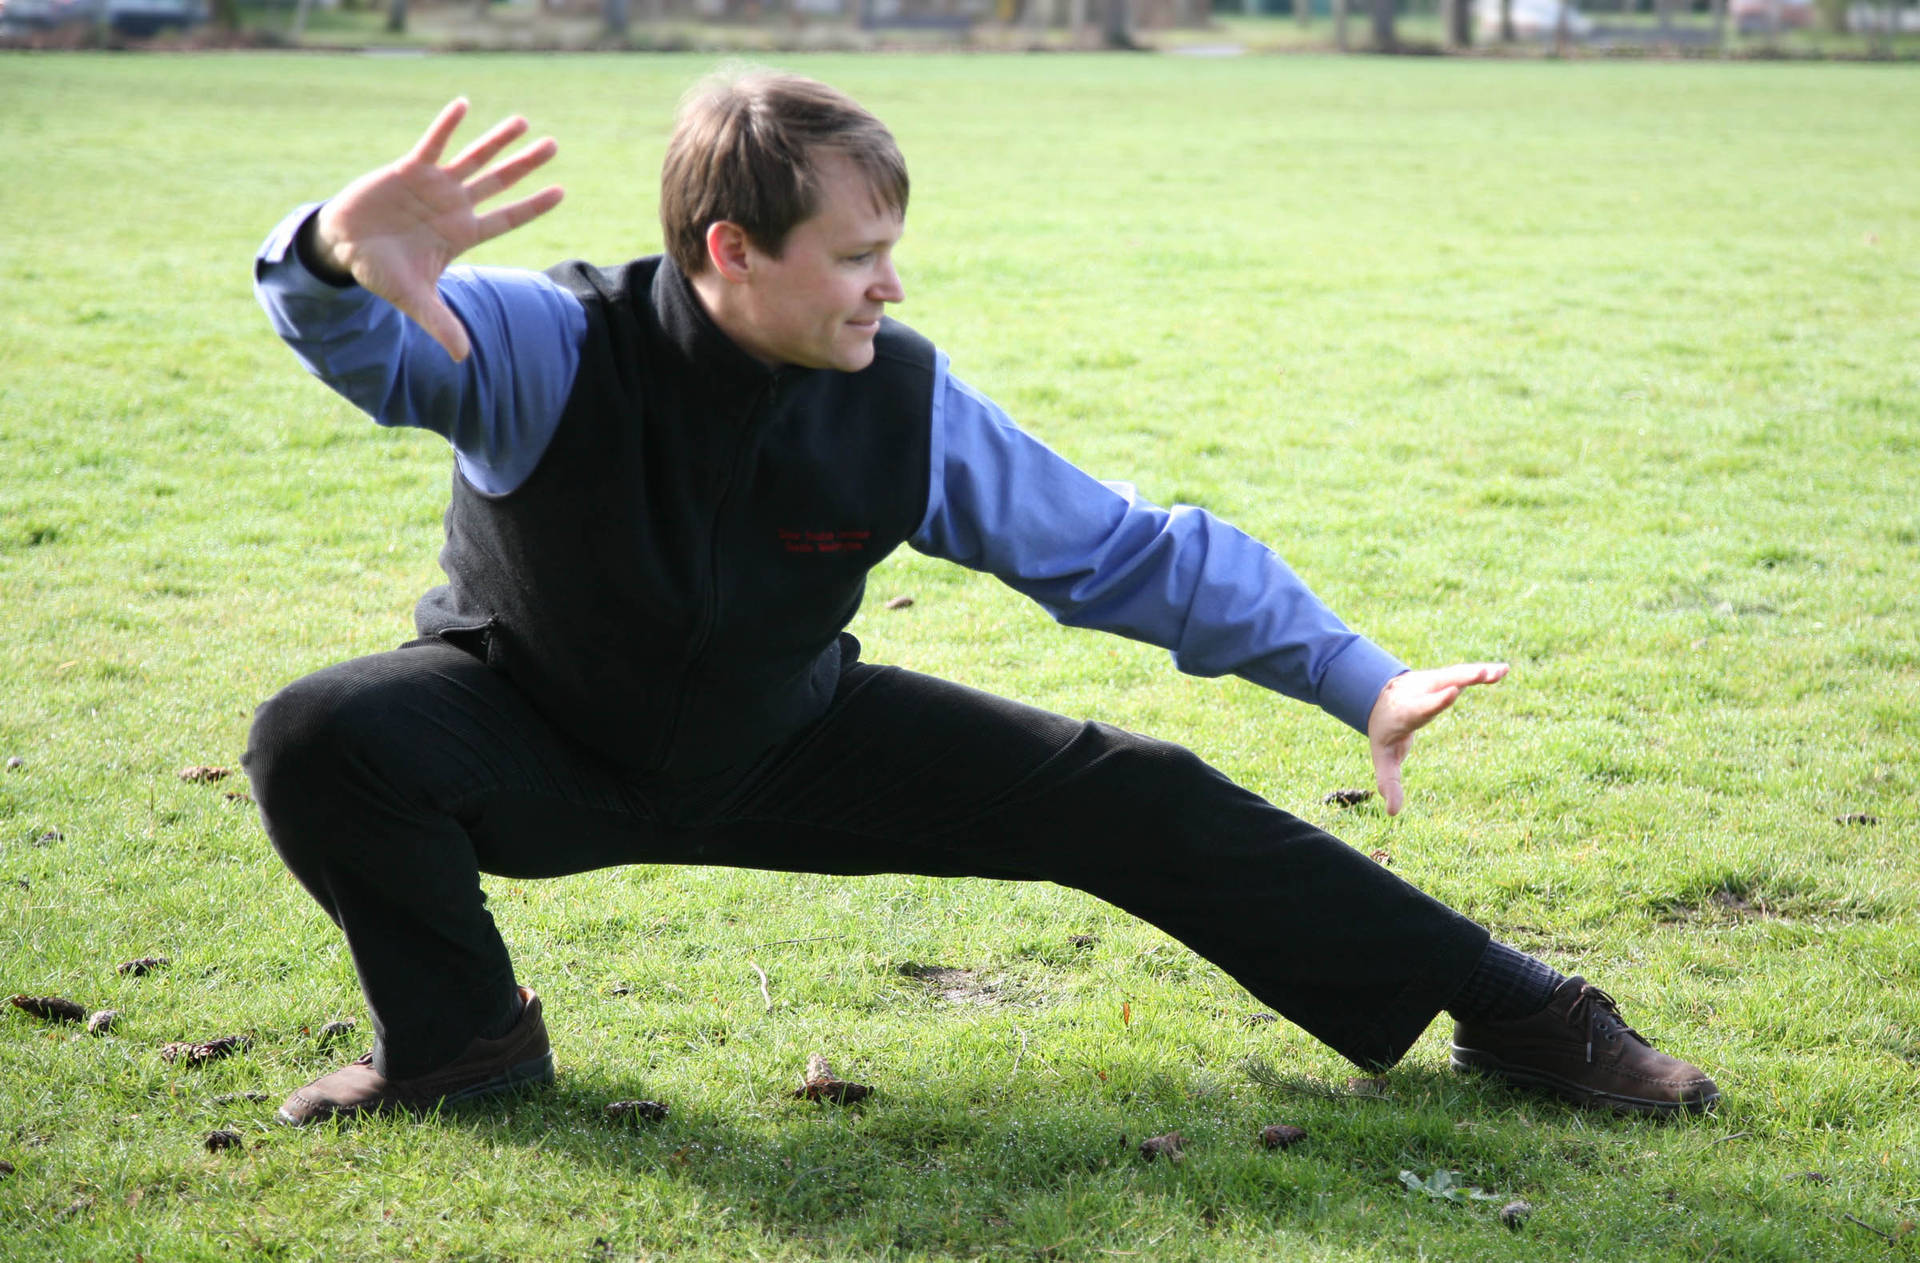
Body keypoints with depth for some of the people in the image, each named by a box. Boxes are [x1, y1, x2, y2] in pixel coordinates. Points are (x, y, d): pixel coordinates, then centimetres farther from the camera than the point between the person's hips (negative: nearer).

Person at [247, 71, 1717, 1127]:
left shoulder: (908, 406, -21)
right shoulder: (557, 349, -31)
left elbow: (1131, 548, -13)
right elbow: (361, 339, -50)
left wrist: (1358, 680, -16)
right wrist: (344, 262, -76)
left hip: (776, 749, 2)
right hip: (541, 746, -2)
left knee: (1128, 796, -8)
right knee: (323, 738, -34)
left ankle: (1514, 1010, 5)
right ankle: (463, 1034, -4)